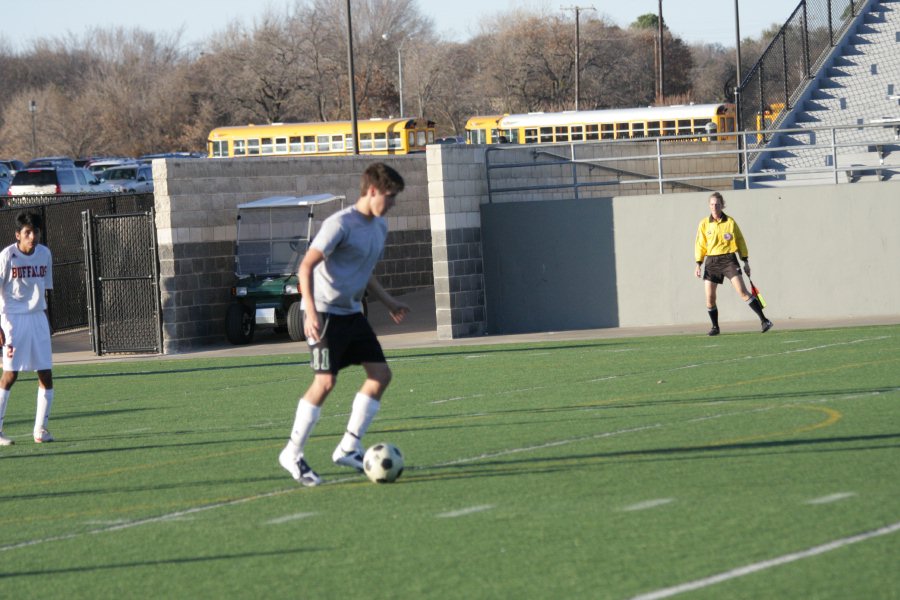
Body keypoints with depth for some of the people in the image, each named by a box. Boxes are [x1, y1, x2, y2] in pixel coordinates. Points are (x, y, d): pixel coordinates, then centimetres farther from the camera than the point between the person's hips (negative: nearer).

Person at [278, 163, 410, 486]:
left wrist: (388, 301, 26)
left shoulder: (379, 226, 11)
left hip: (352, 313, 9)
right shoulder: (340, 224, -16)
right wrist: (311, 311, -29)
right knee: (325, 381, -14)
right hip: (325, 311, -9)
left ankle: (349, 448, 6)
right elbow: (306, 266, -20)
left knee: (380, 373, 0)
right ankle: (293, 454, -3)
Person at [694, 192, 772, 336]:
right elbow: (700, 245, 8)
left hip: (729, 259, -2)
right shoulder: (704, 224, 4)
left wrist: (745, 261, 4)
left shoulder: (730, 222, 0)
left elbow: (740, 241, 7)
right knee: (709, 297, -2)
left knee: (742, 292, -13)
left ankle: (763, 320, -12)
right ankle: (715, 327, 16)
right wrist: (698, 264, 1)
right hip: (712, 262, 3)